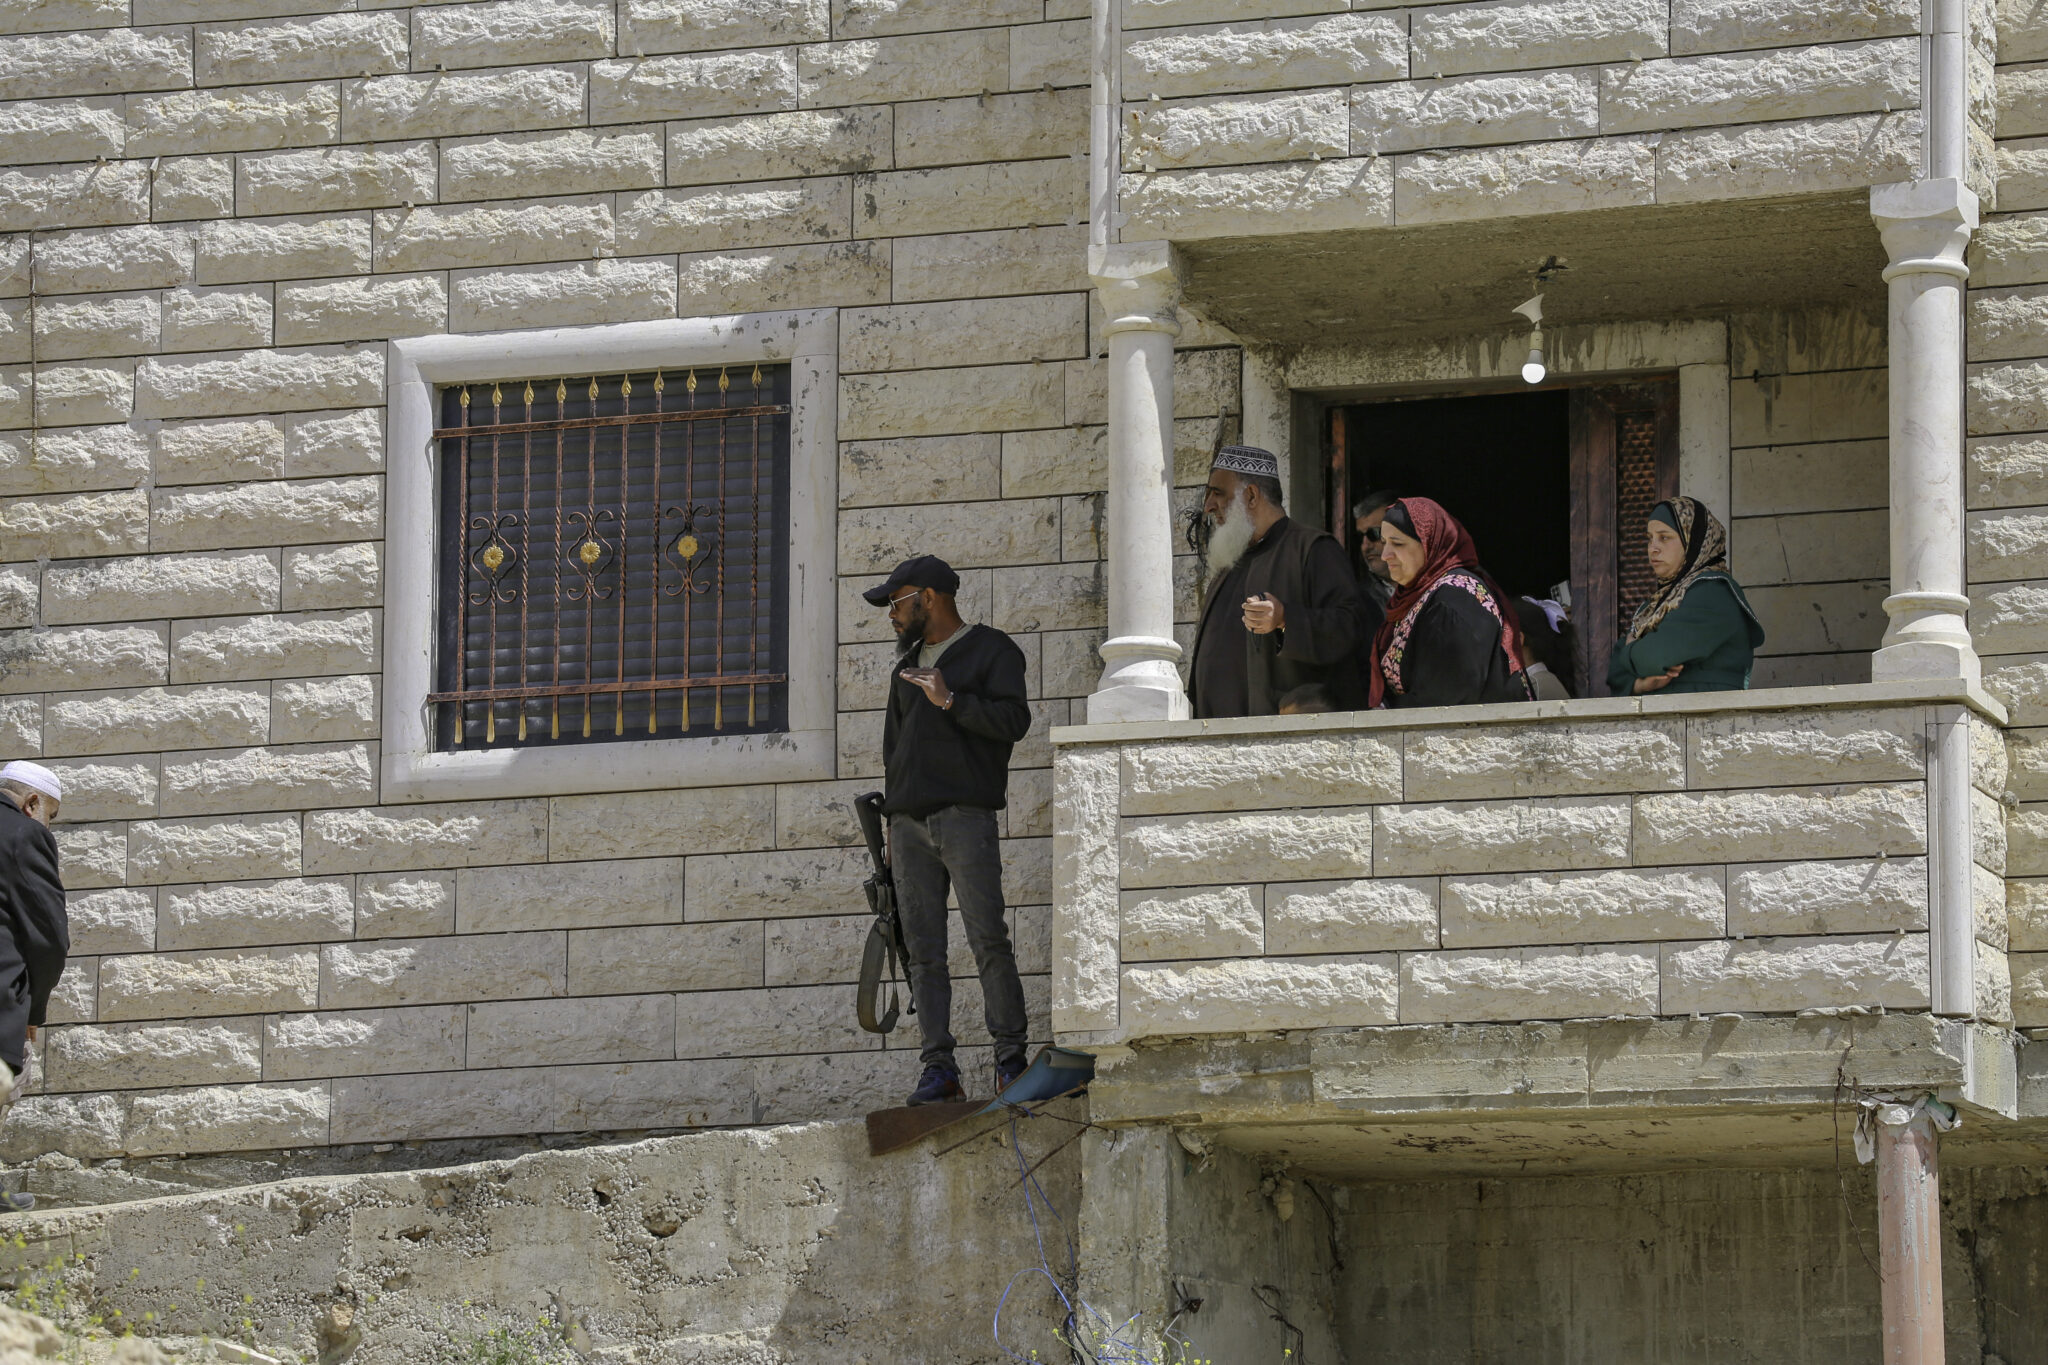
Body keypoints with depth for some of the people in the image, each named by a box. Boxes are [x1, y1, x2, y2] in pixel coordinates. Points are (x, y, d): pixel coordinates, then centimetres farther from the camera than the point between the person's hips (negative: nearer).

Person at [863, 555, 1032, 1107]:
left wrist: (950, 700, -15)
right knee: (923, 950, -2)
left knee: (988, 940, -12)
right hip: (909, 822, 6)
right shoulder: (908, 665, 26)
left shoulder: (992, 650, 6)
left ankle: (1010, 1056, -8)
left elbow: (1013, 719, -8)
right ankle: (939, 1066, -4)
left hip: (965, 815, -6)